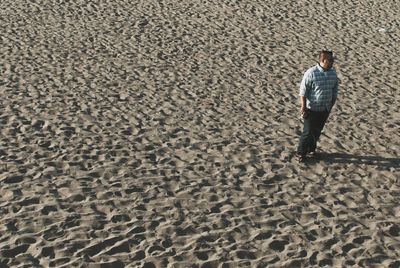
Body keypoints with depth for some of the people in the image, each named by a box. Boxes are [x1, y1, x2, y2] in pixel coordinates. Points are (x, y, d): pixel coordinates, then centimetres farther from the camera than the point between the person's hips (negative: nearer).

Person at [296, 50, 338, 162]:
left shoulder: (333, 73, 0)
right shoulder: (311, 73, -19)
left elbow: (334, 90, 12)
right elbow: (303, 91, -15)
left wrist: (331, 105, 15)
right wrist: (303, 106, -16)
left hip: (325, 110, 6)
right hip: (312, 109, -6)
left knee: (317, 131, 18)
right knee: (308, 132, -1)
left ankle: (311, 148, 37)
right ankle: (301, 153, 13)